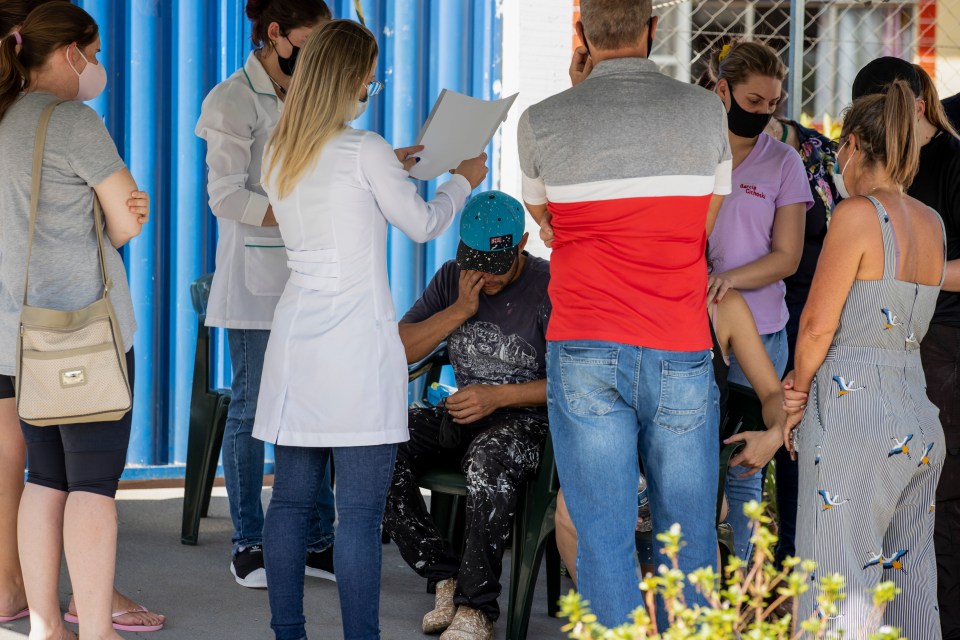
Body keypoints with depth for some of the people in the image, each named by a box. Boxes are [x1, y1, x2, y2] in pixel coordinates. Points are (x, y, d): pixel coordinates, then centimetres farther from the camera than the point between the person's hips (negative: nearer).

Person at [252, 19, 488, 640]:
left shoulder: (279, 154, 8)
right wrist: (463, 179, 20)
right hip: (357, 344, -7)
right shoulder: (365, 151, -10)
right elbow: (423, 223, 3)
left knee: (291, 499, 10)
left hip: (296, 341, 7)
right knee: (360, 512, -5)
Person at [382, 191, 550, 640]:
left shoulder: (548, 287, -7)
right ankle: (446, 578, -17)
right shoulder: (451, 278, 11)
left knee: (487, 460, -40)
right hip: (461, 414, 6)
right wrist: (460, 311, -8)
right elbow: (400, 349, 3)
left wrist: (498, 396, -19)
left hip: (524, 419, -6)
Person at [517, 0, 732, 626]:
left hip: (585, 356, 0)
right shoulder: (707, 111, 3)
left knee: (604, 540, 0)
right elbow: (702, 229, 10)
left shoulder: (543, 122, 0)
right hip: (681, 355, 1)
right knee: (688, 538, 7)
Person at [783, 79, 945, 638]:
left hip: (855, 418, -8)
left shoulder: (858, 214, -11)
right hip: (919, 419, 8)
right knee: (911, 587, 12)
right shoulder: (932, 224, 11)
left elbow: (819, 325, -10)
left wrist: (799, 387, 9)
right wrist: (808, 391, 5)